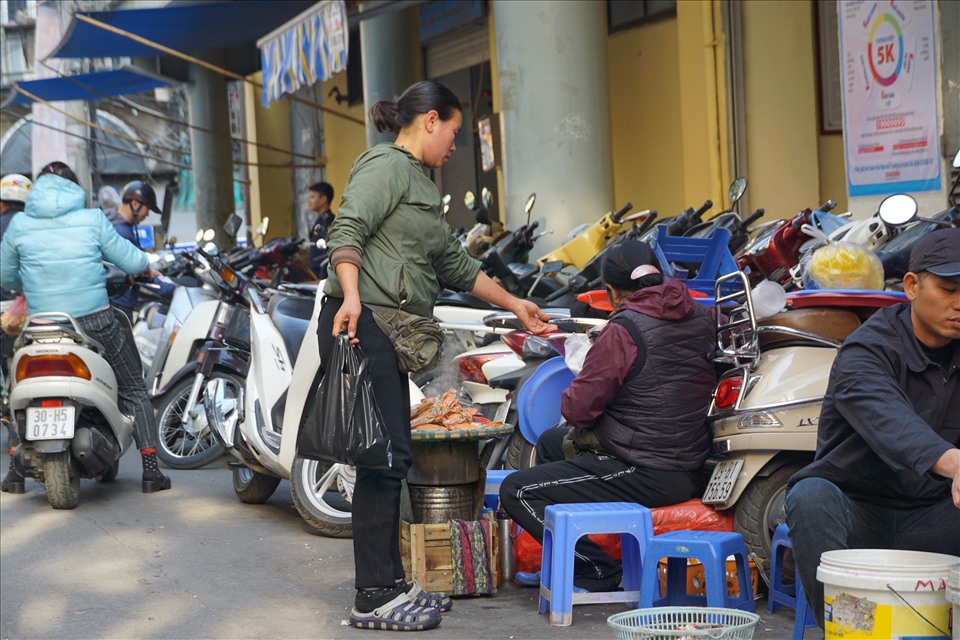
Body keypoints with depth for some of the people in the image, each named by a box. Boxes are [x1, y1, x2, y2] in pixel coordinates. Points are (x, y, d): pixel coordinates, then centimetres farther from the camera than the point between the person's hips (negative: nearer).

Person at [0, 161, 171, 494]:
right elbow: (131, 261, 1)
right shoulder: (92, 219, -3)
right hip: (95, 323, -1)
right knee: (133, 391, 15)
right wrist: (146, 264, 24)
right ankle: (150, 470, 9)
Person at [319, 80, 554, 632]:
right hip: (363, 324, -10)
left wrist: (516, 306, 35)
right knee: (385, 457, -11)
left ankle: (392, 583, 16)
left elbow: (455, 265, 31)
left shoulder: (420, 184, 27)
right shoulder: (386, 166, -3)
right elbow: (347, 230, -17)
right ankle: (374, 597, -8)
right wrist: (351, 296, -31)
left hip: (392, 334, 10)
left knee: (393, 458, 10)